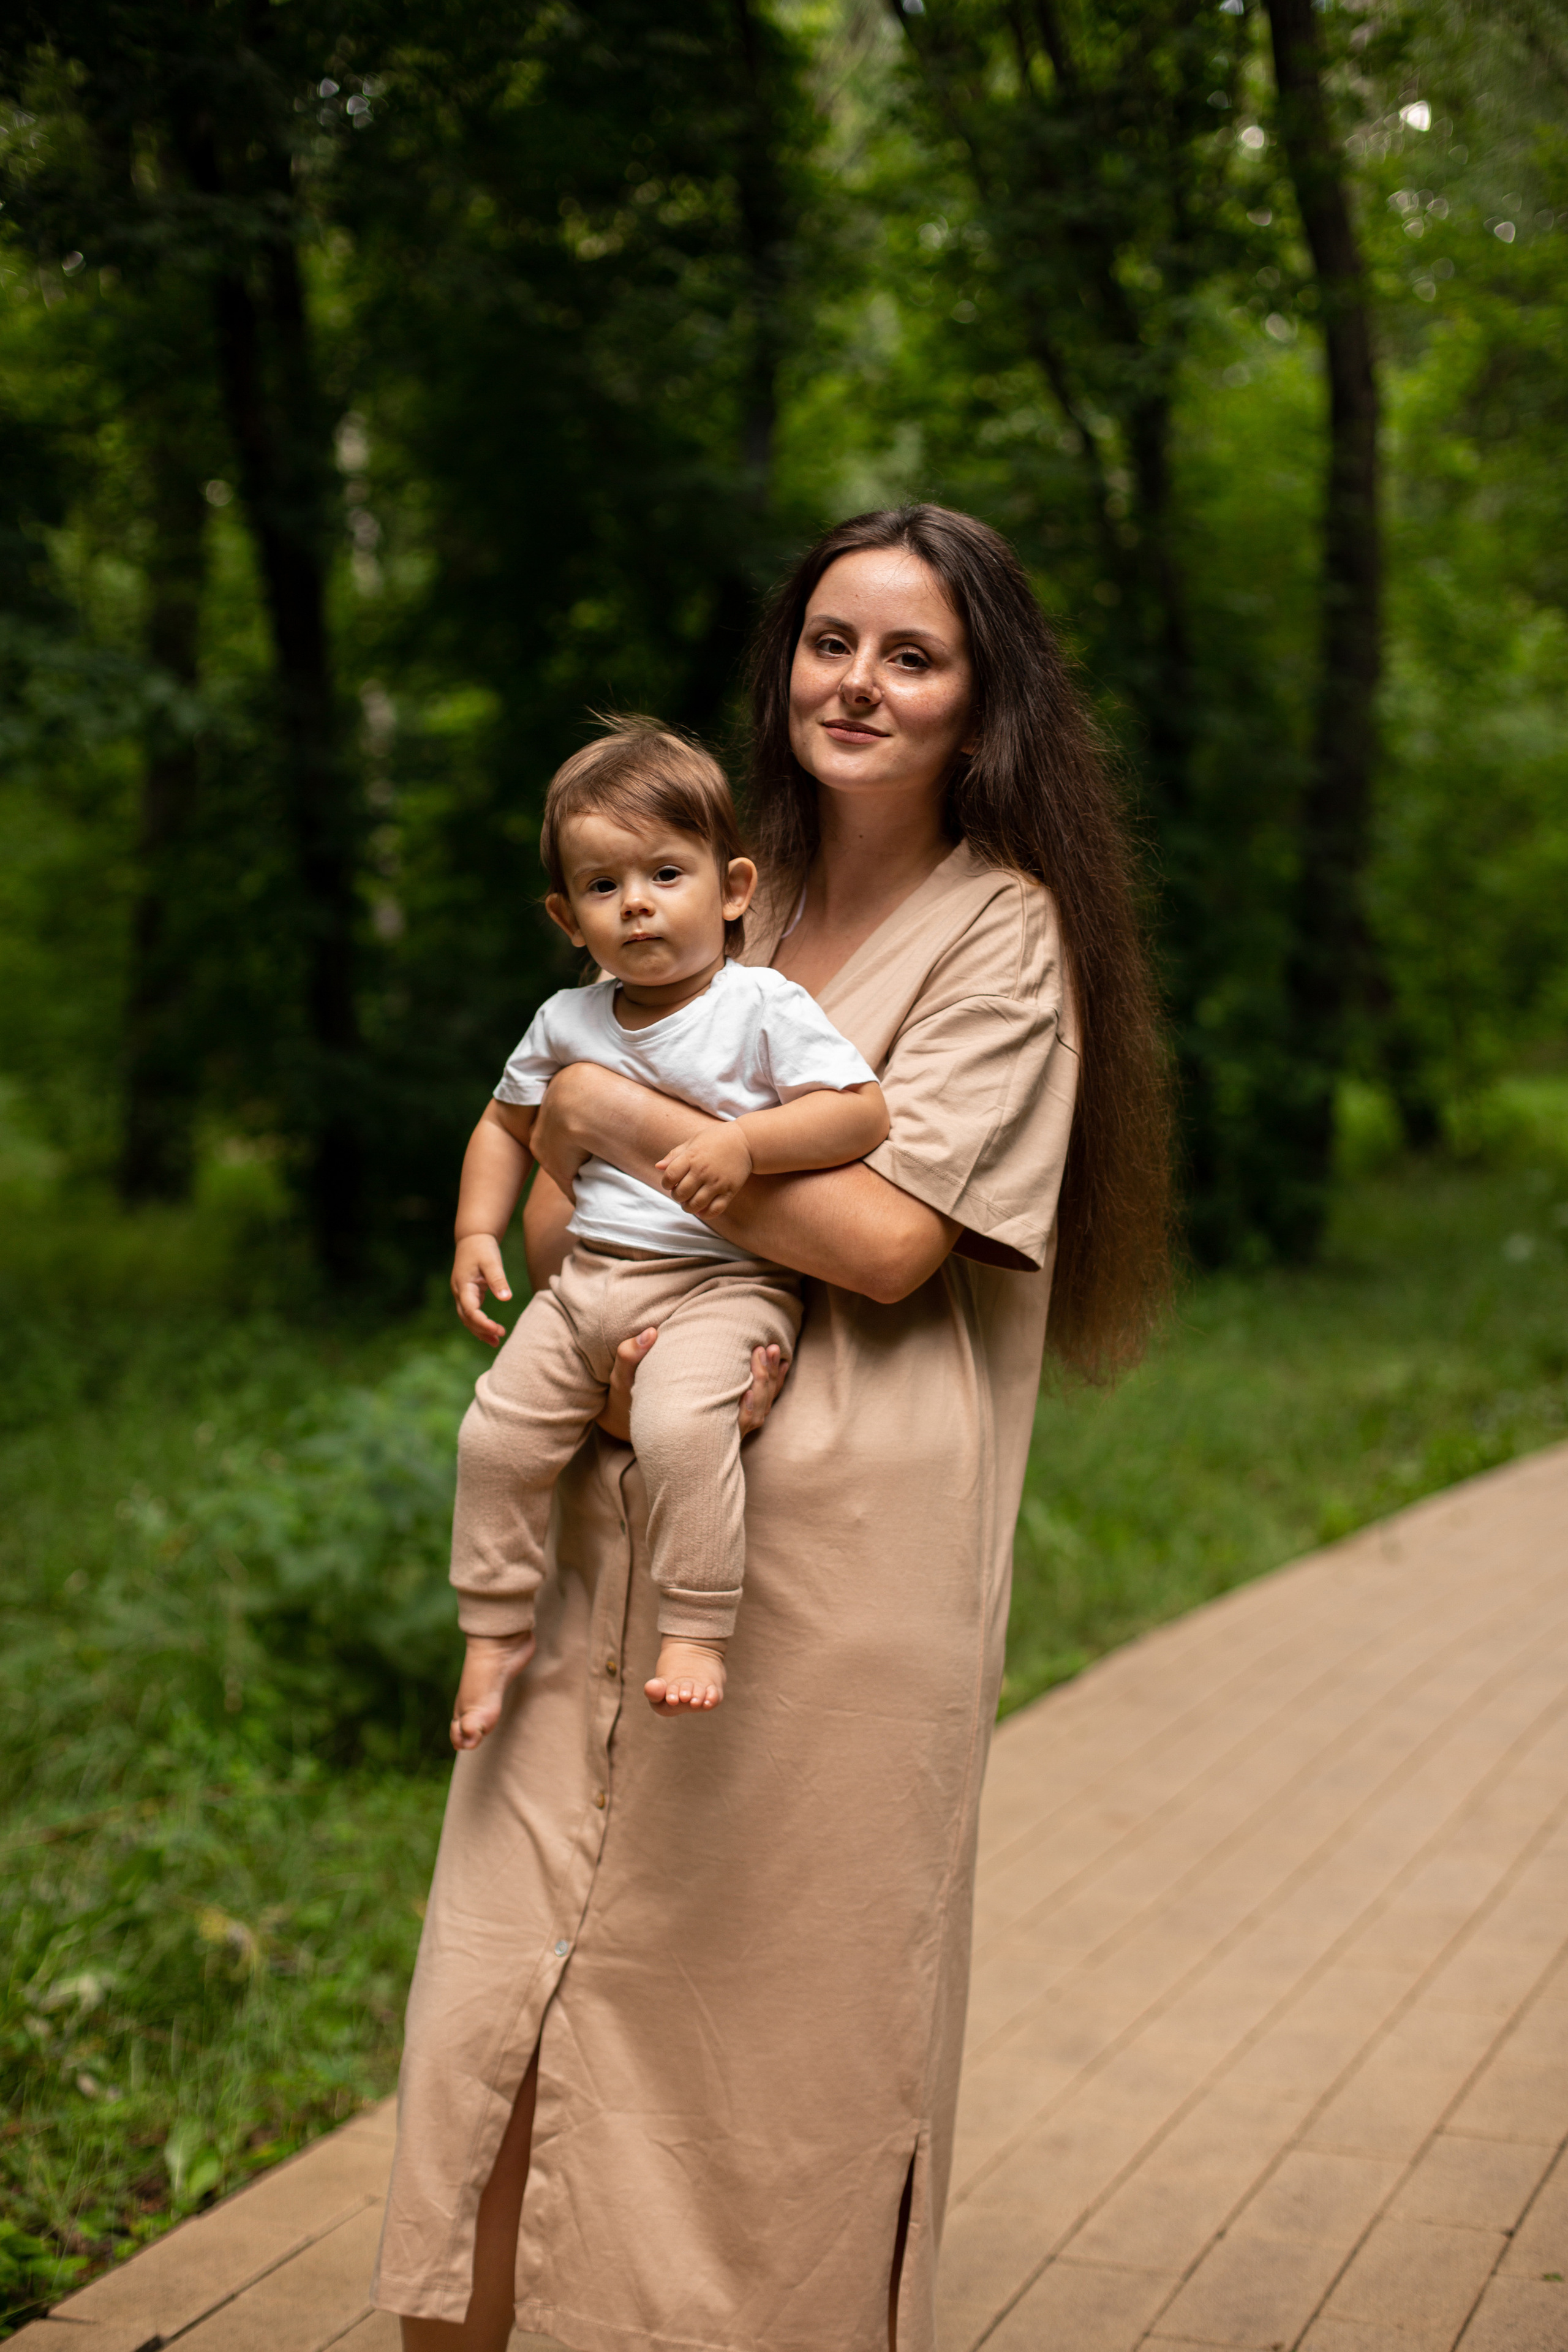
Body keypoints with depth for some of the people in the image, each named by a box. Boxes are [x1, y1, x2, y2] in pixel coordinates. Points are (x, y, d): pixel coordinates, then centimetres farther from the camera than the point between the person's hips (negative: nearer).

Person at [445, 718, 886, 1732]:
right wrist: (477, 1235, 13)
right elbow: (509, 1123, 26)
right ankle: (497, 1631, 13)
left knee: (680, 1421, -32)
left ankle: (697, 1635, -18)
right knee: (497, 1431, -6)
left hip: (723, 1284, -6)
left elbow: (865, 1112, -14)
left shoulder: (765, 1010, -7)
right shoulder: (567, 1024, 11)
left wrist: (746, 1141, -26)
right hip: (589, 1278, 6)